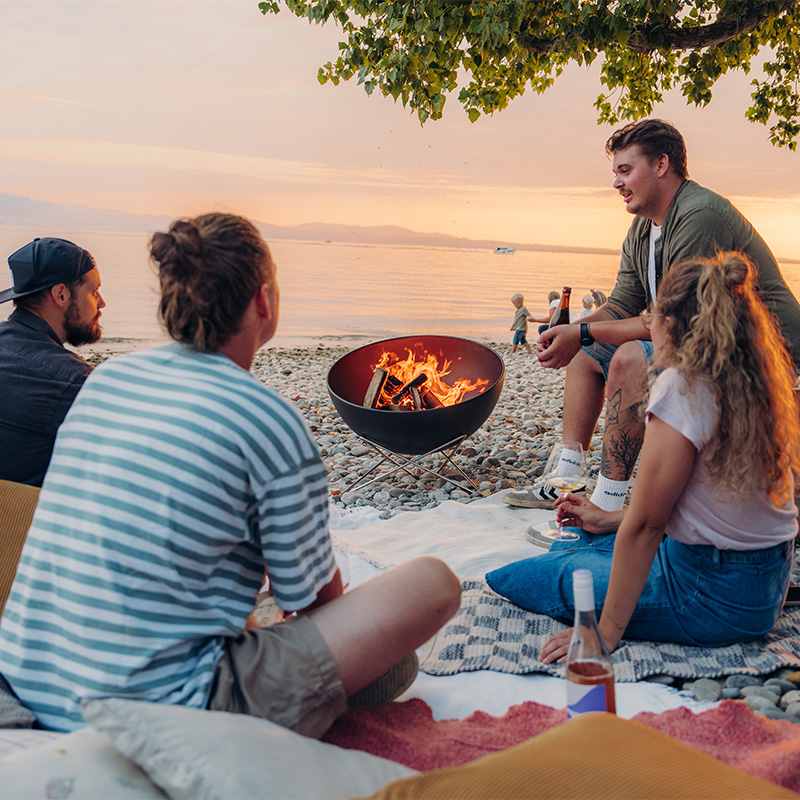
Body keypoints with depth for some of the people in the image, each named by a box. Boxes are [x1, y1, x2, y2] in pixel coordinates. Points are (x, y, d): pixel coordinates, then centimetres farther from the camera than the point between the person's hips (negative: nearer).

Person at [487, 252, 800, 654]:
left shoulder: (683, 386, -22)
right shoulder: (756, 382, 4)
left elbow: (645, 524, -21)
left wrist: (606, 632, -14)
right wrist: (611, 520, 21)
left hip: (714, 596, -9)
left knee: (527, 575, 0)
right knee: (577, 543, 24)